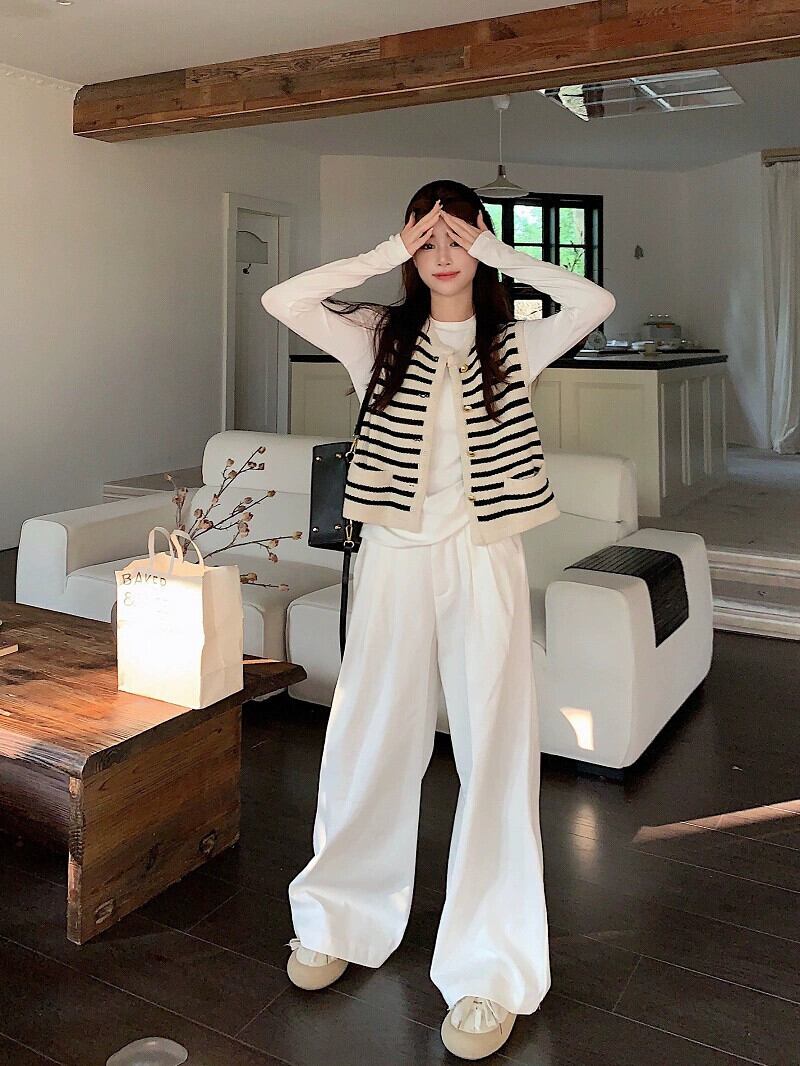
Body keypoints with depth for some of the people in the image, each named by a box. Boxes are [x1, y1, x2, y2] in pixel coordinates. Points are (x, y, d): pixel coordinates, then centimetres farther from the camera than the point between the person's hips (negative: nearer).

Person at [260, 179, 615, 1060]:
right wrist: (387, 254, -6)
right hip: (394, 557, 1)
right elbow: (282, 300, -7)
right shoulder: (380, 338, 7)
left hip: (485, 559, 0)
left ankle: (490, 969, 17)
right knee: (371, 740, 9)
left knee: (494, 751, 2)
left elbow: (595, 303, -11)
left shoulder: (514, 344, 6)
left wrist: (499, 254, -5)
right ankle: (341, 919, 31)